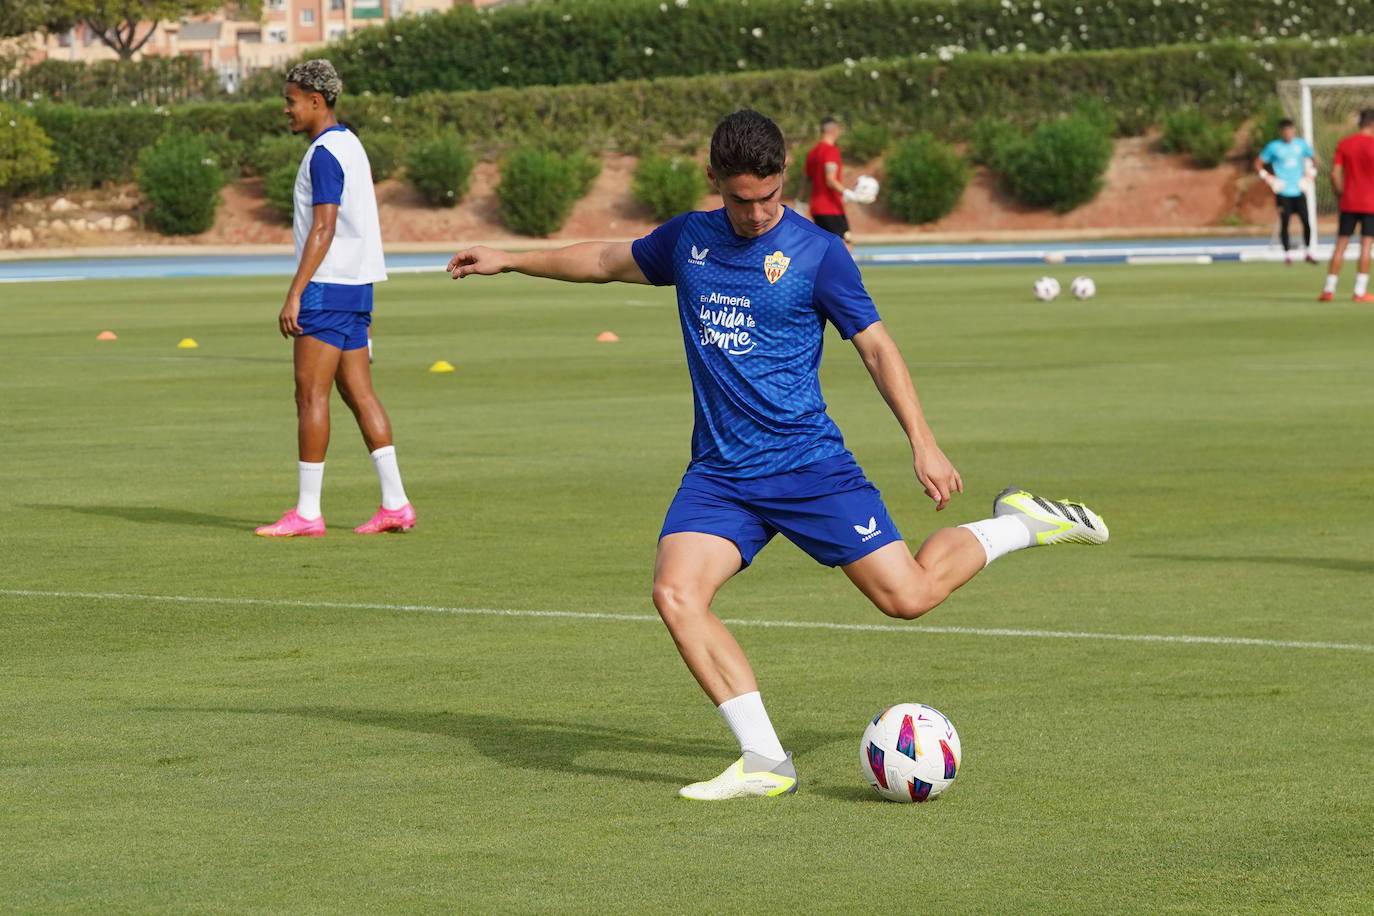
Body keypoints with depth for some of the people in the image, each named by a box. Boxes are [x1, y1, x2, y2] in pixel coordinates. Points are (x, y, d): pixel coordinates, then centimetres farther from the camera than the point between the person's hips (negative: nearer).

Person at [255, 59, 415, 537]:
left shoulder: (325, 154, -14)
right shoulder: (350, 144, 17)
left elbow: (323, 229, -20)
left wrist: (295, 295, -20)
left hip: (327, 285, -10)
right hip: (355, 284, 10)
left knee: (311, 394, -7)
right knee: (359, 392, 9)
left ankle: (307, 512, -6)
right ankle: (395, 504, 6)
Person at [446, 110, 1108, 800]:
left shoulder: (818, 253, -5)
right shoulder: (688, 240, 8)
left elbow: (876, 347, -1)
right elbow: (611, 260, 27)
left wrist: (924, 445, -7)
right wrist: (510, 260, 30)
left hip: (809, 467, -4)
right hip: (718, 476, 4)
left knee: (909, 596, -8)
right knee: (676, 593, -22)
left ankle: (1021, 524, 21)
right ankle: (765, 761, -18)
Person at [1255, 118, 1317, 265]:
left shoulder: (1301, 144, 6)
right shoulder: (1273, 147, -2)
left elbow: (1313, 160, 21)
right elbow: (1258, 164, 3)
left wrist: (1308, 176, 10)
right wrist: (1270, 179, -4)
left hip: (1298, 191, 2)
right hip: (1283, 192, -2)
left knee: (1306, 222, -3)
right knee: (1284, 224, -1)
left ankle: (1307, 252, 9)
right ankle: (1287, 254, 11)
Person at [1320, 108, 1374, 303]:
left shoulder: (1343, 145, 3)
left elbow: (1335, 174, -1)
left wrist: (1340, 194, 11)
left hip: (1348, 204, 3)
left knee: (1341, 244, 8)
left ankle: (1329, 289, 6)